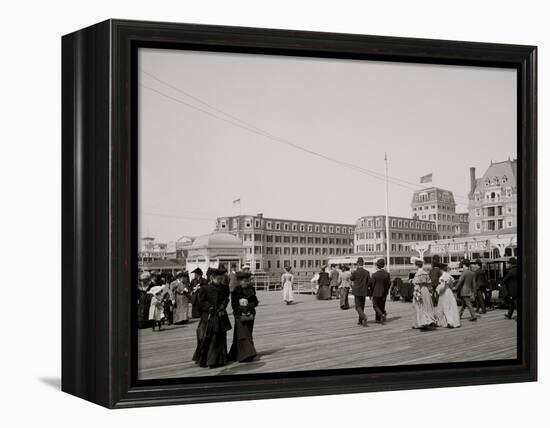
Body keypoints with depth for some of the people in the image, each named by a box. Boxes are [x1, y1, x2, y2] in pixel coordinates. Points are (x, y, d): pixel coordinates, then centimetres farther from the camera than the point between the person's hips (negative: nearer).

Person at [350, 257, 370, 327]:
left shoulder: (355, 272, -14)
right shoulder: (367, 272, -3)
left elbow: (351, 279, 4)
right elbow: (369, 282, -1)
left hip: (357, 292, -4)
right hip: (364, 292, 4)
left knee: (358, 307, -1)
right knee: (362, 307, 15)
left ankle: (364, 318, -24)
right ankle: (360, 321, 19)